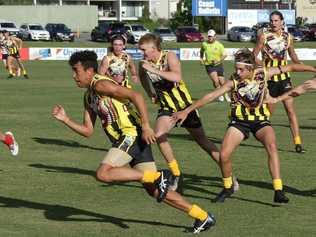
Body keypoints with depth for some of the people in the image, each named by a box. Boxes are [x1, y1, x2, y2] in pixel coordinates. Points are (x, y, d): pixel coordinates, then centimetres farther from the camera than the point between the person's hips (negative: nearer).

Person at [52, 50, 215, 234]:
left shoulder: (101, 84, -9)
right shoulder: (89, 96, 20)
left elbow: (136, 96, -18)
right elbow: (88, 131, 21)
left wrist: (146, 126, -22)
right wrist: (65, 119, 9)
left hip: (132, 134, -9)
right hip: (130, 138, 9)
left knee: (103, 174, -20)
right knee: (155, 190, 7)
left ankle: (158, 177, -16)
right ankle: (203, 217, 12)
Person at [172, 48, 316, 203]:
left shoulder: (263, 74, -13)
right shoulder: (234, 81, -17)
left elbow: (290, 67, -3)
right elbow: (211, 96, -18)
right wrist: (186, 111, -20)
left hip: (261, 120, 0)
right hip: (239, 121, 0)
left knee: (271, 146, -29)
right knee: (224, 155, -15)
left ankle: (278, 191, -28)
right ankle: (228, 188, 14)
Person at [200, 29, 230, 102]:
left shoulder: (219, 45, -5)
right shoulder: (204, 44, 2)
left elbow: (224, 55, -7)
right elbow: (201, 51, 23)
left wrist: (219, 61, -21)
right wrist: (201, 58, 9)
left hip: (218, 65, 0)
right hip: (209, 65, 0)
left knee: (221, 81, 2)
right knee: (215, 80, -17)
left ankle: (226, 95, 26)